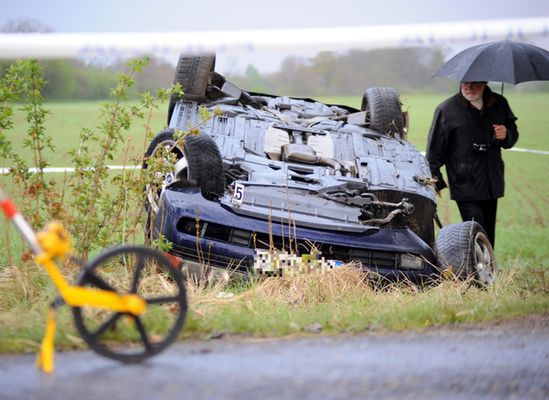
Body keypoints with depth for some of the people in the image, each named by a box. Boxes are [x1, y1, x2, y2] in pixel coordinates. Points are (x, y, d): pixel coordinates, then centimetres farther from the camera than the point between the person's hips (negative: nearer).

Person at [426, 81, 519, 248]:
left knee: (488, 235, 10)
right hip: (465, 184, -5)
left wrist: (506, 135, -3)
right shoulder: (447, 109, -5)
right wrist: (435, 181, -6)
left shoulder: (499, 104, 7)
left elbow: (513, 133, 22)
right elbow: (434, 148, -1)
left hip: (492, 184, 5)